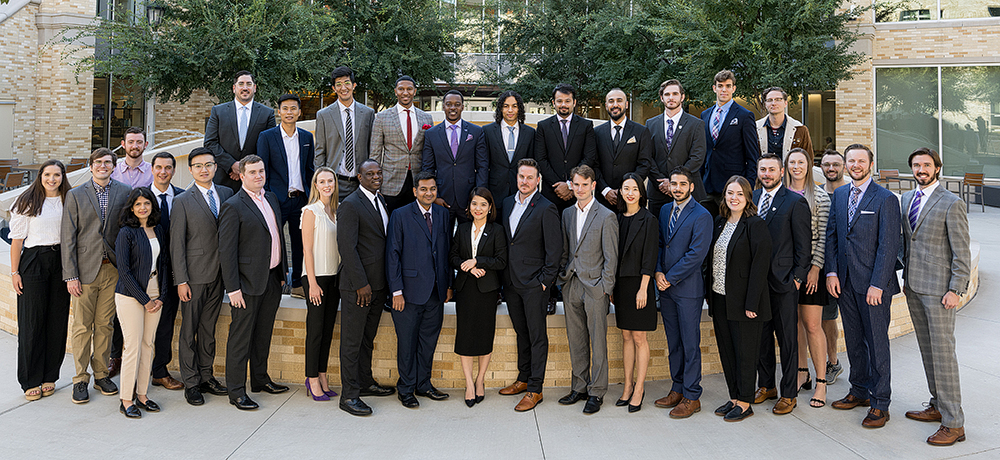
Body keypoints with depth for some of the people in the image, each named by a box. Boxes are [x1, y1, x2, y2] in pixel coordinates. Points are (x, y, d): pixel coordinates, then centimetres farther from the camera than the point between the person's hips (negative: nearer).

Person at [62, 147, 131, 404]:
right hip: (85, 269, -1)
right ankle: (80, 379, 13)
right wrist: (70, 275, -6)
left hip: (113, 269, 1)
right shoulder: (75, 195, 4)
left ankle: (101, 374, 20)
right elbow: (67, 238, 0)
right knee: (82, 326, 2)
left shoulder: (124, 193, 6)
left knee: (104, 325, 9)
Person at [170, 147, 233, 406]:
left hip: (218, 275, 4)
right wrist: (181, 280, -10)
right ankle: (191, 383, 14)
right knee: (189, 331, 4)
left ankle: (206, 377, 24)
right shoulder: (182, 201, -4)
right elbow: (177, 244, -6)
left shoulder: (226, 194, 8)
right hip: (195, 276, -4)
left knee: (209, 329, 14)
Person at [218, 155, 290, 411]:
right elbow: (226, 251, -14)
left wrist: (282, 273, 14)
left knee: (263, 333, 17)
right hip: (248, 282, -7)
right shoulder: (233, 206, -11)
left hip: (272, 279, 7)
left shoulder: (271, 199, 12)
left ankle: (260, 379, 31)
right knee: (241, 336, 1)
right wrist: (233, 288, -17)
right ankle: (236, 391, 10)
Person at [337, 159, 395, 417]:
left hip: (378, 284, 8)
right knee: (352, 341, 0)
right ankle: (349, 395, 7)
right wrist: (361, 284, -19)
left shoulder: (382, 201, 13)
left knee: (368, 338, 18)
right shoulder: (350, 205, -13)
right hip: (357, 286, -8)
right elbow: (347, 248, -17)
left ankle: (365, 383, 30)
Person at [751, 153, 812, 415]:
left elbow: (803, 245, -6)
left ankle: (788, 394, 14)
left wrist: (797, 277, -9)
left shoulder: (795, 202, -6)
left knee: (787, 339, 3)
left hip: (783, 281, -5)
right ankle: (766, 386, 28)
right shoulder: (751, 199, 9)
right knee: (761, 335, 13)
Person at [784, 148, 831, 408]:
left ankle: (821, 383, 5)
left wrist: (816, 267, -11)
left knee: (812, 325, -5)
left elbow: (824, 236, -4)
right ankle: (802, 374, 24)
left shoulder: (819, 196, 0)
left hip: (810, 267, -4)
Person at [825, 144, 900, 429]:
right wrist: (831, 272, 1)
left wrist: (877, 284, -16)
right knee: (853, 340, 14)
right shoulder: (839, 195, 11)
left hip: (873, 285, -5)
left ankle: (880, 403, 11)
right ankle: (859, 391, 28)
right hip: (845, 282, 6)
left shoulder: (885, 199, -8)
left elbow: (888, 245, -11)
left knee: (877, 343, 1)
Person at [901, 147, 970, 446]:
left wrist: (955, 290, -15)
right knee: (927, 350, 14)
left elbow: (962, 252, -11)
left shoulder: (951, 204, -9)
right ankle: (938, 406, 26)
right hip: (914, 287, 7)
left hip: (939, 289, -7)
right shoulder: (907, 199, 12)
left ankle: (953, 424, 1)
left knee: (943, 352, -5)